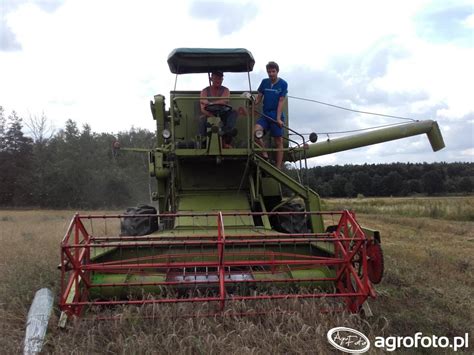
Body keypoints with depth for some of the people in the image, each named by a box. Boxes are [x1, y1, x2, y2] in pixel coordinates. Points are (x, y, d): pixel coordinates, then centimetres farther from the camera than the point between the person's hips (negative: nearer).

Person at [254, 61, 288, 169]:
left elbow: (281, 101, -8)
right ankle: (264, 154, -3)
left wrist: (278, 118, -15)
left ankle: (278, 168, 7)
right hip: (265, 115, 3)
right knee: (256, 132, -23)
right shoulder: (264, 82, 8)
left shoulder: (283, 84, -2)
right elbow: (259, 98, 9)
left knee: (278, 142, 1)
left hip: (276, 116, -3)